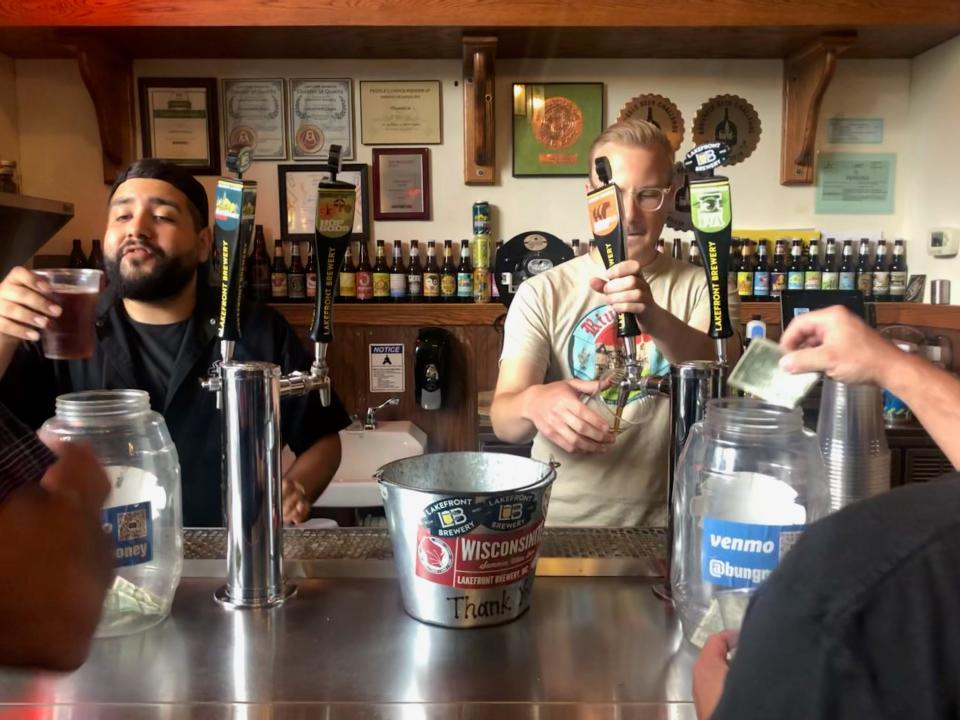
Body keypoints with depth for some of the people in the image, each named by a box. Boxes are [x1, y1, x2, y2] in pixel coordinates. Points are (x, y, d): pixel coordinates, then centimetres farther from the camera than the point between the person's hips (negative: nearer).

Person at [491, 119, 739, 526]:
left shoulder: (702, 289, 4)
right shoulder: (541, 293, 1)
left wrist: (655, 318, -33)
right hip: (557, 522, 1)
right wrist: (534, 403, -30)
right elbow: (503, 418, -7)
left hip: (662, 525, 0)